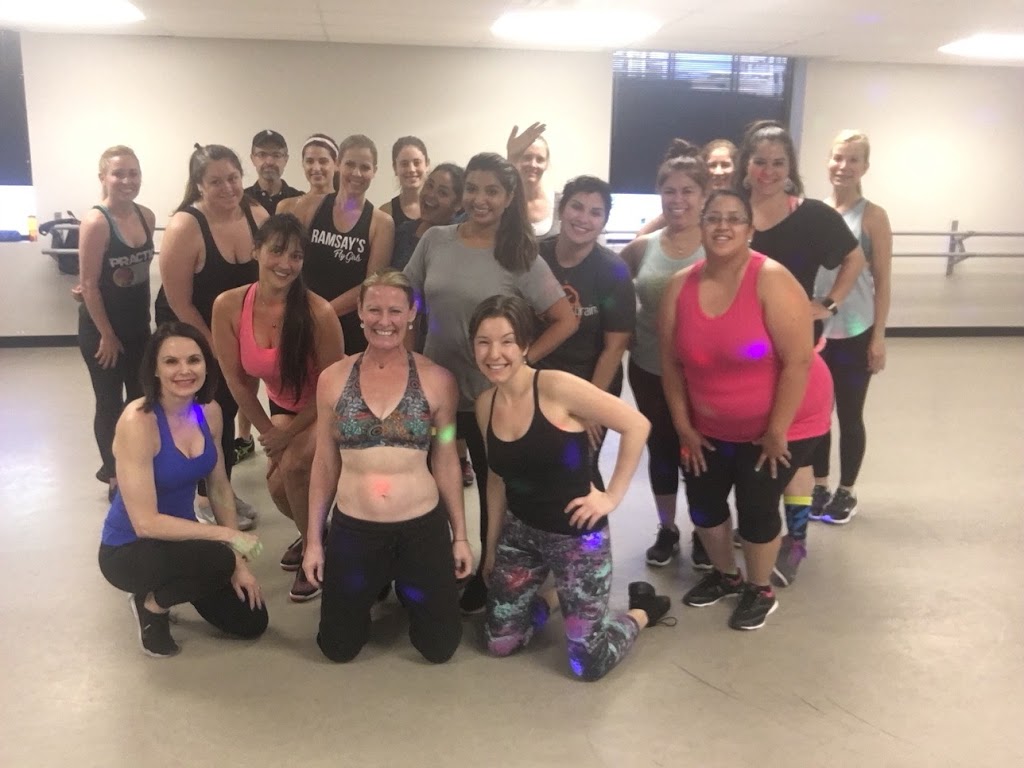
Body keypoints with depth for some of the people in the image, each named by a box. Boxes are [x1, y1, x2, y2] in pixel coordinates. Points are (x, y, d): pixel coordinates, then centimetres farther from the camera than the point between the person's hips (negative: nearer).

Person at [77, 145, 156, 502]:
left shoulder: (147, 217, 0)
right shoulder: (95, 222, -19)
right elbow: (89, 284, -18)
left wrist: (143, 319, 10)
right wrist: (106, 334, -15)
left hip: (138, 326, 7)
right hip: (101, 329, -7)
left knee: (140, 399, 16)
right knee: (110, 404, 6)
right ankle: (115, 478, 23)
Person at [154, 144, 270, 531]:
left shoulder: (258, 216, -12)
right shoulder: (185, 227, -26)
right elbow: (179, 303, -21)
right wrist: (214, 345, -14)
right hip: (188, 334, -5)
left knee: (227, 411, 16)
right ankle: (205, 497, 23)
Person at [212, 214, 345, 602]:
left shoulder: (319, 312, -30)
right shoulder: (229, 306, -20)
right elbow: (236, 380, -8)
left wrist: (289, 434, -13)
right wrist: (268, 431, -4)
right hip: (282, 406, 4)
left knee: (293, 465, -25)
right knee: (278, 485, -8)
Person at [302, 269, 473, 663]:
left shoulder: (437, 380, -7)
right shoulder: (332, 379, -3)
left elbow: (446, 461, 0)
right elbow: (325, 463, 3)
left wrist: (460, 535, 3)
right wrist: (313, 539, 5)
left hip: (423, 527, -1)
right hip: (352, 528, 1)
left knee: (439, 646, 9)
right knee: (338, 647, 11)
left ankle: (408, 589, 39)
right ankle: (374, 587, 41)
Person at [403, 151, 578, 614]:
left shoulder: (521, 258, -9)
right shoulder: (434, 241, -1)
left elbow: (566, 320, -8)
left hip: (492, 397, -2)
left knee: (495, 495, 13)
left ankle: (487, 584, 33)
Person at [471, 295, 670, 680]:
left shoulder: (556, 387, -21)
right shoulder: (485, 404, -2)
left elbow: (636, 425, -19)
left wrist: (612, 496, -16)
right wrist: (491, 548, 16)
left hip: (576, 536, -5)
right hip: (519, 531, 6)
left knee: (587, 664, 2)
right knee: (498, 643, 12)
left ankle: (642, 610, 30)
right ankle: (554, 597, 38)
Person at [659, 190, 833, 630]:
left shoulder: (772, 281, -23)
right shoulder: (681, 286, -8)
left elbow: (798, 361, -23)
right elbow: (671, 361, -1)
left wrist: (776, 432, -20)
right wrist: (684, 426, -1)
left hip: (782, 422, -5)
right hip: (712, 425, 5)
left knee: (756, 505, -1)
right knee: (702, 500, 11)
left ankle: (760, 591, 27)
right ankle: (725, 575, 39)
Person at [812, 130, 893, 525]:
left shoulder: (873, 217, -7)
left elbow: (883, 281, -5)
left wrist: (878, 337, -8)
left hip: (854, 334, -3)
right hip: (813, 330, 3)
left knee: (850, 416, 10)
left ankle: (846, 491, 26)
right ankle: (819, 486, 29)